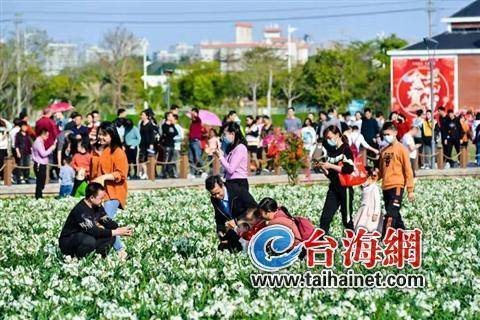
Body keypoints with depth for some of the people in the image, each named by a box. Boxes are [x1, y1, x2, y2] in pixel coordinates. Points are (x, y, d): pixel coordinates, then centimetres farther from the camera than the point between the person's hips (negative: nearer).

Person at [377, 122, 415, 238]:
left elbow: (408, 170, -5)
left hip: (397, 187, -7)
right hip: (386, 187, 7)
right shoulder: (384, 151, 15)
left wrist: (410, 190, -8)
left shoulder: (401, 149, -4)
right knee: (395, 215, 12)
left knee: (391, 216, -13)